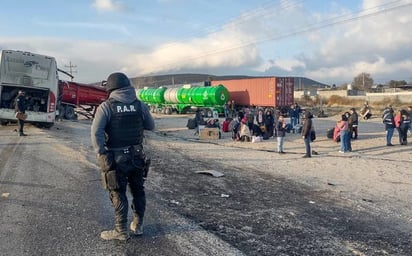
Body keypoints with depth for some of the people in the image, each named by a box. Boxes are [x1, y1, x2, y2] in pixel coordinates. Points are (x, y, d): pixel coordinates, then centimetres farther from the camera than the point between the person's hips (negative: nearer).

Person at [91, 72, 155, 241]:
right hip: (137, 156, 4)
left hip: (116, 158, -3)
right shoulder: (140, 105, 0)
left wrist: (101, 154, -15)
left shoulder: (106, 106, -9)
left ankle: (121, 231, 16)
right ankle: (138, 226, 29)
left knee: (118, 194, 8)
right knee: (138, 191, 19)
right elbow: (151, 126, 12)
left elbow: (96, 131, -20)